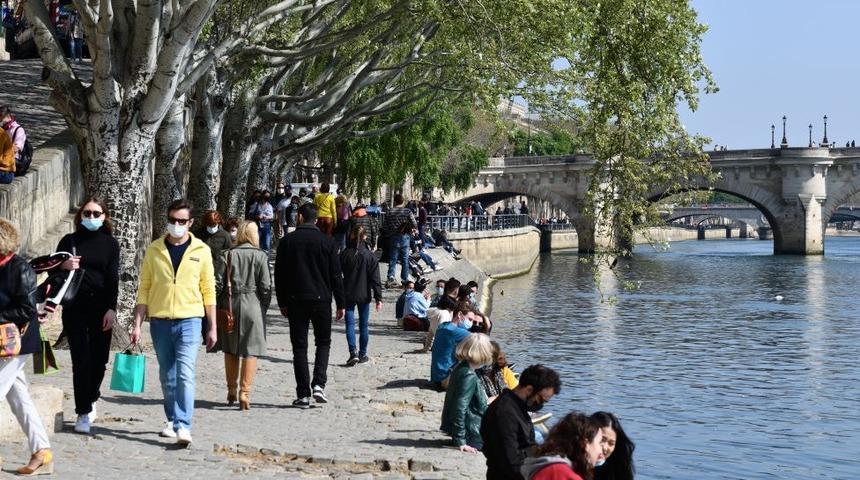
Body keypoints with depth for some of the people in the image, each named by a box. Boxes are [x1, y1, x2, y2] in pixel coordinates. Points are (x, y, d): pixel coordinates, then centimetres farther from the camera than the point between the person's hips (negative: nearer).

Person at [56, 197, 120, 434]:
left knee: (99, 359, 3)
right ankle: (84, 413, -3)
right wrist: (64, 266, -14)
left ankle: (90, 399, 29)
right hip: (75, 308, 0)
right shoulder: (69, 241, 8)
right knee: (81, 360, -6)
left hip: (101, 308, 1)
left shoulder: (110, 243, 7)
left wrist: (111, 308, -8)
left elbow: (113, 277, 1)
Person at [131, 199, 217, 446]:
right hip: (160, 321, 2)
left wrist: (212, 327, 5)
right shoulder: (154, 250, 5)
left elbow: (208, 291, 6)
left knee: (185, 373, -14)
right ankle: (173, 420, 25)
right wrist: (137, 324, 2)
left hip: (189, 320, -2)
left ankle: (183, 426, -18)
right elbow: (144, 289, 7)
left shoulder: (201, 251, 2)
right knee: (167, 376, 11)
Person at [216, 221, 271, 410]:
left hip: (230, 304, 2)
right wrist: (264, 308, 5)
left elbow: (218, 283, -1)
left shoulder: (228, 255, 1)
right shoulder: (260, 256, -4)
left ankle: (231, 390, 26)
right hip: (253, 304, -2)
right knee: (251, 350, 1)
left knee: (230, 349, 16)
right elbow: (266, 286, -7)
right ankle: (244, 392, -7)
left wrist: (221, 305, 9)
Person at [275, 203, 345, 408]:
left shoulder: (287, 241, 1)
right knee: (323, 342, 14)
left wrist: (282, 302, 11)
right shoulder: (327, 241, -1)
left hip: (295, 300, 0)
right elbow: (336, 275, 0)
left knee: (299, 346, 4)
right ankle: (319, 384, -5)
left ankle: (303, 394, 1)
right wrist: (340, 304, 6)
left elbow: (279, 274, 3)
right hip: (321, 299, 0)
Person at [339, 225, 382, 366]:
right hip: (364, 296, 1)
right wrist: (378, 298, -3)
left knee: (350, 324, 0)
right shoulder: (370, 256, -5)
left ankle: (353, 352, -15)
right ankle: (362, 354, 17)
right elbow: (375, 279, -6)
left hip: (348, 295, -1)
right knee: (364, 325, 11)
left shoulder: (344, 254, -5)